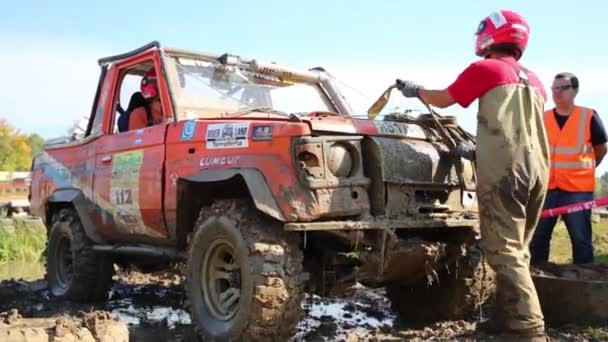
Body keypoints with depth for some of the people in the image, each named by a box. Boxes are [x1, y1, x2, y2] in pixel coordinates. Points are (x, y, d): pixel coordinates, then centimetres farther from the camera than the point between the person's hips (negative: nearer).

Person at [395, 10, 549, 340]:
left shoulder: (485, 69, 2)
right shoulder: (534, 81, 22)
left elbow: (442, 99, 14)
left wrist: (414, 90, 32)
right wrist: (477, 150, 38)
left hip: (503, 170, -7)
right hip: (537, 169, 7)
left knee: (503, 250, -7)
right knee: (516, 249, 13)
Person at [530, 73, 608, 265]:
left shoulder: (589, 117, -3)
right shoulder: (542, 119, 5)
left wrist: (582, 170, 13)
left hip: (578, 189, -3)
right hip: (546, 187, 3)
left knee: (581, 240, 5)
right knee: (537, 238, 7)